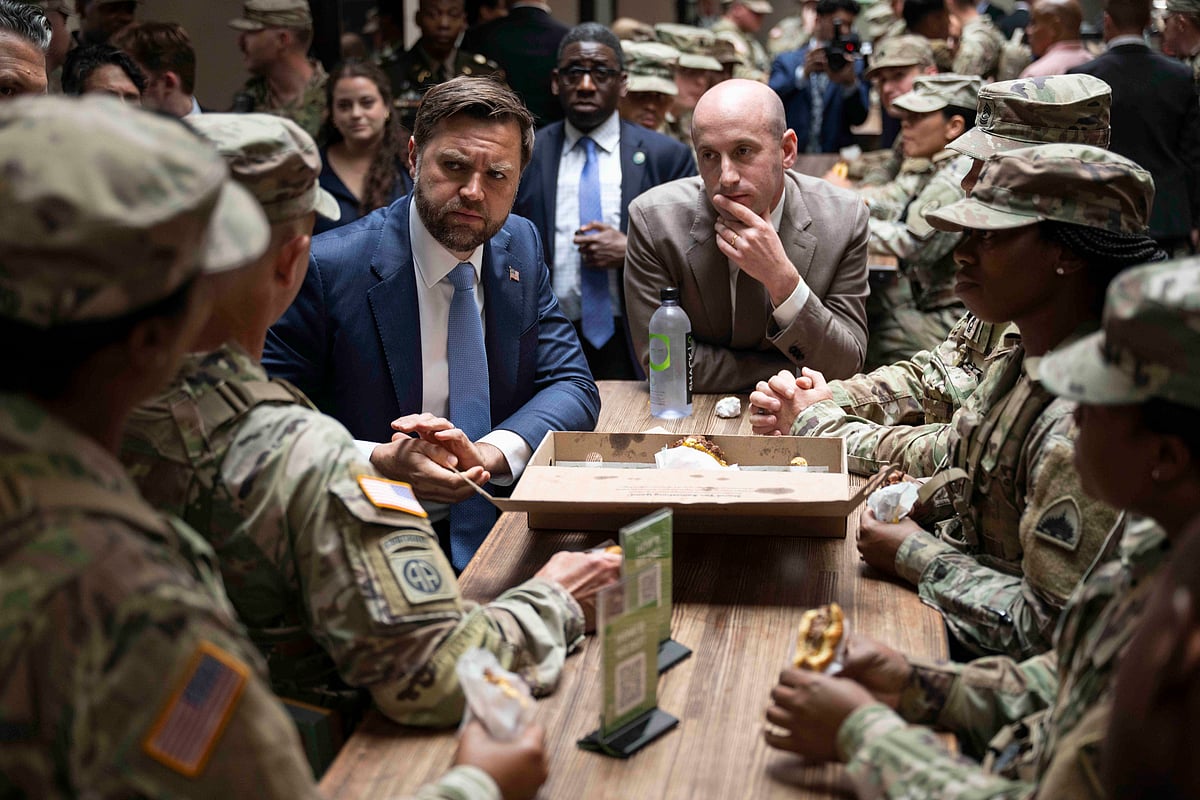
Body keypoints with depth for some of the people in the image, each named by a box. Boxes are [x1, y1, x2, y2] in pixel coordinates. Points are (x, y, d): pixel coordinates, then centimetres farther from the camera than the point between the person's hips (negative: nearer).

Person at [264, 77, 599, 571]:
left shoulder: (521, 247, 7)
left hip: (499, 530, 5)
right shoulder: (328, 268, -10)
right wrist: (381, 460, -25)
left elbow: (574, 387, 6)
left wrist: (489, 452, -15)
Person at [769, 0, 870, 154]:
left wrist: (851, 83, -20)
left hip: (836, 158, 1)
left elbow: (859, 118, -2)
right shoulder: (786, 61, 8)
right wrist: (803, 72, -22)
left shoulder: (855, 65, 8)